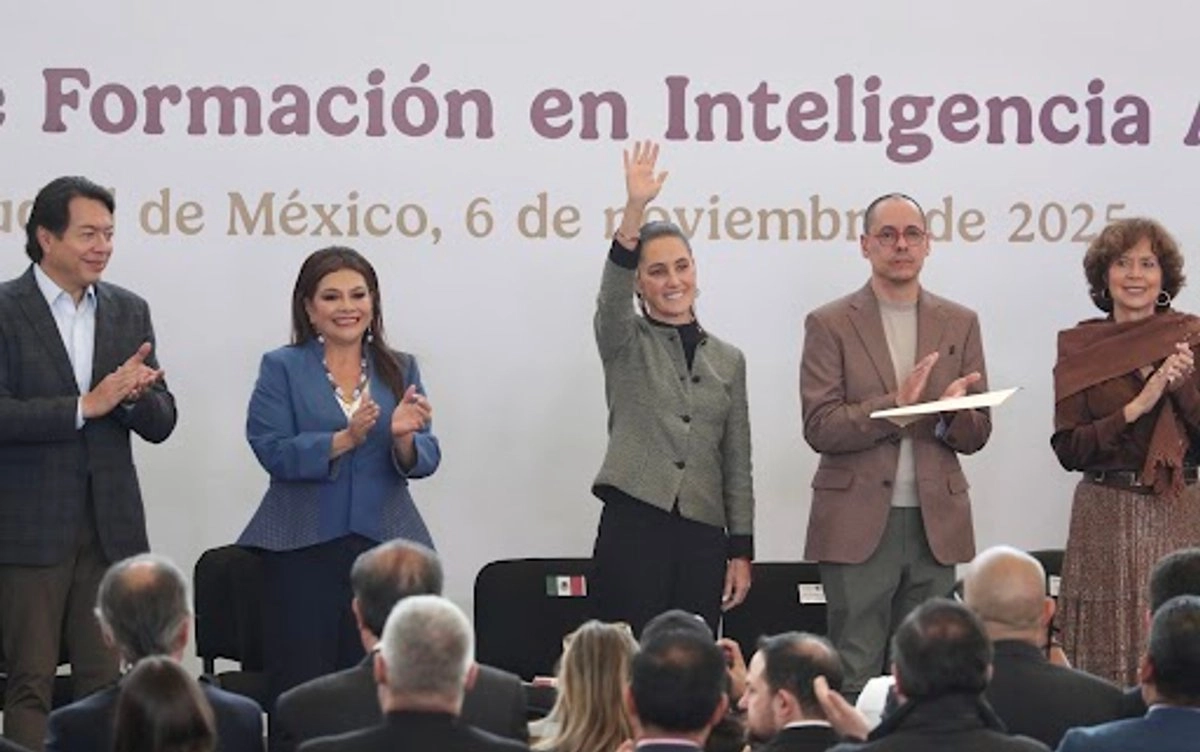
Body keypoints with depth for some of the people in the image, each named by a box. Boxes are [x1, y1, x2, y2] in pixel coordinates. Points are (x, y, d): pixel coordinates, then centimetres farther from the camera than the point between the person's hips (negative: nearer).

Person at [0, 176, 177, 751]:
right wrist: (85, 407, -20)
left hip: (110, 526, 4)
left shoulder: (129, 312, 11)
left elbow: (160, 424, 9)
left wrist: (135, 395, -13)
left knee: (103, 680, 6)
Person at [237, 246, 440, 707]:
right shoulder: (282, 369, 5)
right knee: (299, 689, -5)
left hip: (383, 547, 2)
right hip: (304, 552, -2)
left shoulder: (401, 370, 13)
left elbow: (425, 460, 5)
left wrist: (404, 438, -18)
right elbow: (272, 451, -8)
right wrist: (345, 439, -21)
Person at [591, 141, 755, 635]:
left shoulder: (728, 360, 14)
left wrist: (740, 552, 7)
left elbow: (737, 464, 13)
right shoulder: (625, 343, 5)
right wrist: (634, 210, -32)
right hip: (633, 527, -3)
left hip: (701, 537, 3)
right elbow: (612, 296, -18)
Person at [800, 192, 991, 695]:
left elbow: (977, 435, 11)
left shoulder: (960, 324, 12)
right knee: (855, 677, -3)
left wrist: (952, 413, -13)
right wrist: (895, 404, -19)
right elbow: (819, 428, -6)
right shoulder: (830, 325, 3)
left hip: (936, 523, 3)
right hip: (859, 524, -3)